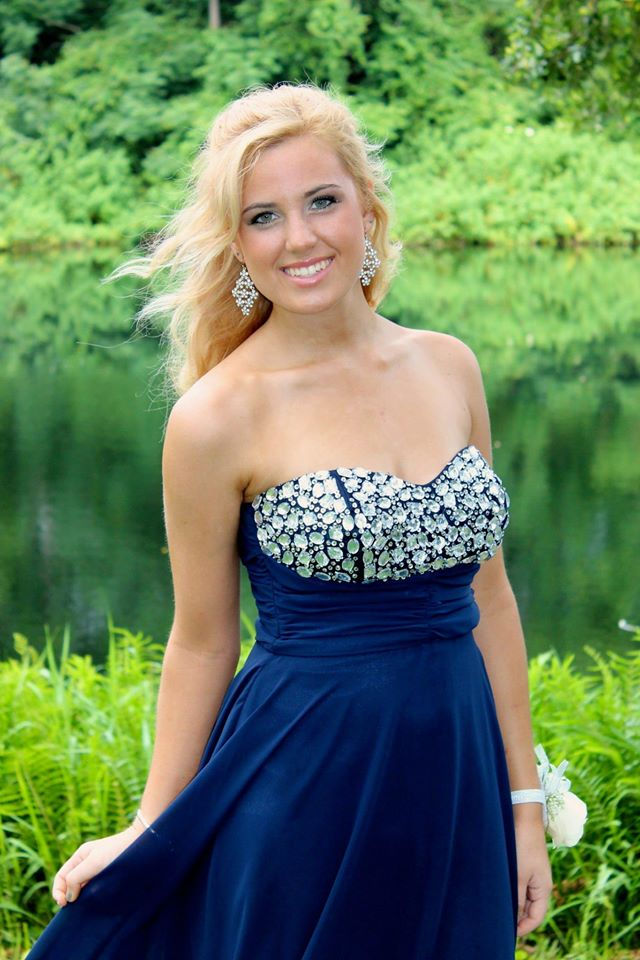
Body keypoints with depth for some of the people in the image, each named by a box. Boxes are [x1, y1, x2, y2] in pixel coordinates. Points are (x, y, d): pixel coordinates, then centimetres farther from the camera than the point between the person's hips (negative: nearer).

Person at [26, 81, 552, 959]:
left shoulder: (449, 368, 3)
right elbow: (203, 643, -2)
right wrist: (149, 832, 2)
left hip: (455, 780, 5)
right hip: (302, 781, -4)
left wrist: (524, 805, 7)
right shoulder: (219, 416, -10)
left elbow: (488, 597, 7)